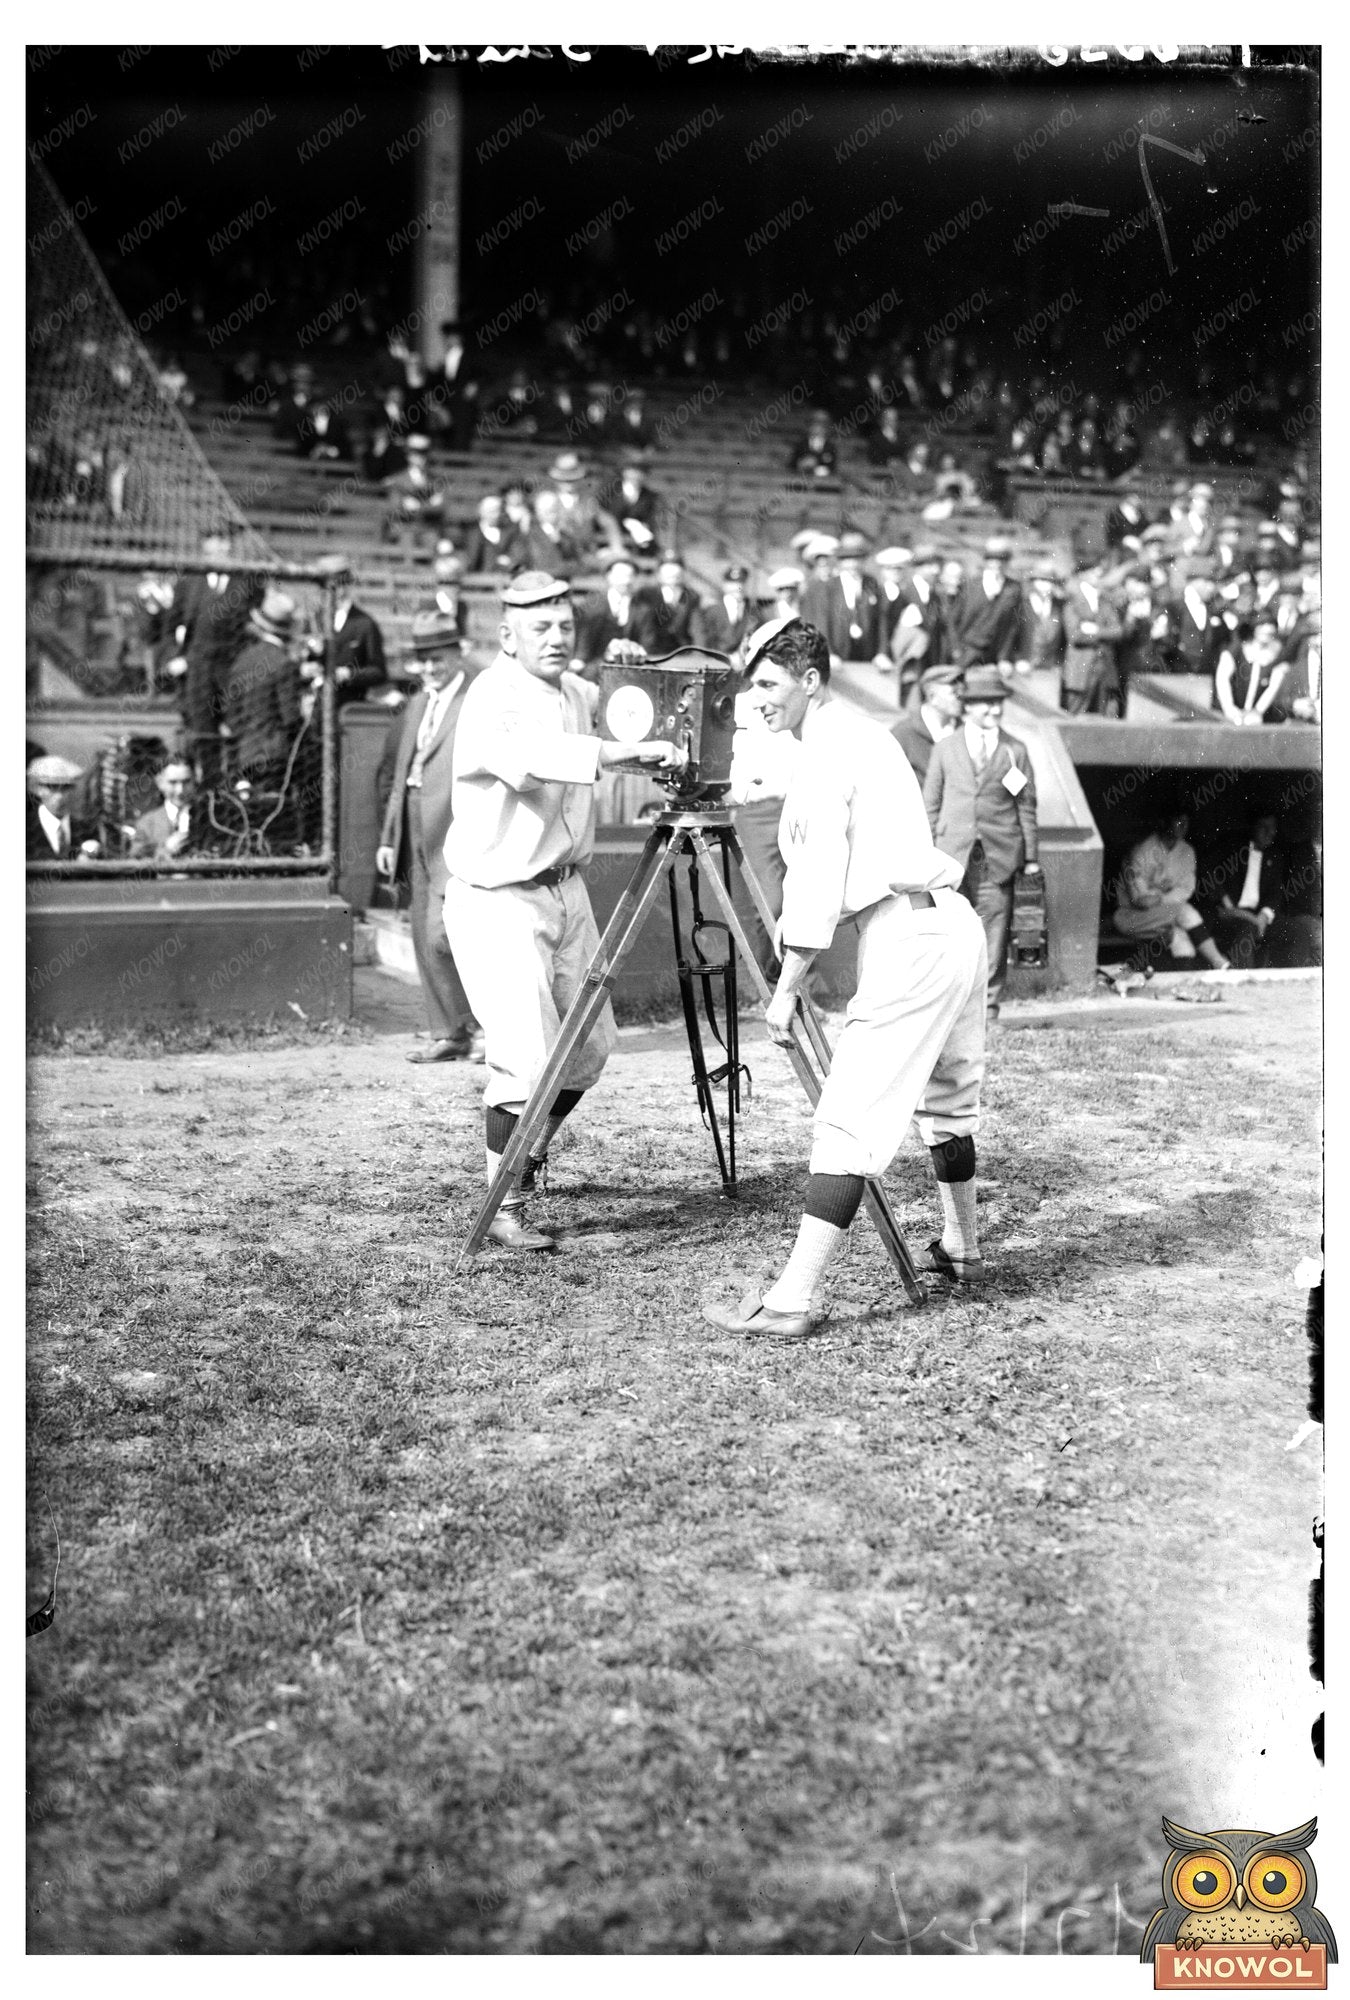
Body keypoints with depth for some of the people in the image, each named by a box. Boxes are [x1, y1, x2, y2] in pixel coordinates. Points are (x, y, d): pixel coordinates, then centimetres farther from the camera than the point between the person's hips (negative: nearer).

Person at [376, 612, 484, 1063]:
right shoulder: (416, 706, 19)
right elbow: (392, 775, 21)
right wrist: (388, 837, 14)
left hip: (460, 837, -8)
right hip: (418, 838, 8)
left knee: (442, 934, -14)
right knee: (424, 940, 8)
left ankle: (483, 1026, 2)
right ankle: (448, 1034, 16)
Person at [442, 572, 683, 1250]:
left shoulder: (575, 691, 9)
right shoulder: (492, 700, -18)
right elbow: (528, 755, -38)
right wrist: (623, 752, -47)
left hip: (565, 889, 9)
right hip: (498, 901, -8)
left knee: (590, 1043, 14)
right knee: (527, 1057, -14)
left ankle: (529, 1159, 36)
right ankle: (503, 1208, -1)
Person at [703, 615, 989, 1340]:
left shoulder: (827, 750, -9)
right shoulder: (868, 733, 20)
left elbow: (818, 884, -14)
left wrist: (786, 990, -11)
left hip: (907, 938, -10)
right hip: (956, 926, 10)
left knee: (849, 1118, -13)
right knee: (945, 1100, 24)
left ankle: (792, 1300, -16)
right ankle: (960, 1247, 40)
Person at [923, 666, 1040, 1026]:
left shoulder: (1015, 751, 7)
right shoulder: (945, 749, 9)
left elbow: (1027, 807, 9)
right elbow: (931, 804, 11)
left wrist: (1030, 856, 6)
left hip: (999, 857, 0)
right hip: (953, 854, 0)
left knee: (994, 931, 0)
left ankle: (989, 1006, 8)